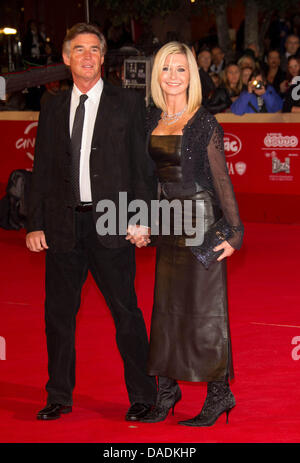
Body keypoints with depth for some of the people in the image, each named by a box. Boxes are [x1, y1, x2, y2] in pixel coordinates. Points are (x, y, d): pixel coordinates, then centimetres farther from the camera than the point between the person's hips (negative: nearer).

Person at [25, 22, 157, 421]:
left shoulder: (127, 104, 3)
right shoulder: (53, 109, 11)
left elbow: (140, 165, 1)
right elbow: (41, 171, 12)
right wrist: (35, 224, 5)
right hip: (63, 224, 3)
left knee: (126, 312, 1)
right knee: (59, 313, 8)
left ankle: (142, 396, 11)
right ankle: (59, 396, 20)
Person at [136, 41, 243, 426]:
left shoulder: (204, 124, -9)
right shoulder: (151, 120, 7)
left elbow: (221, 179, -9)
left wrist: (234, 231, -12)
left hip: (201, 219, -6)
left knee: (204, 307, -2)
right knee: (166, 305, 9)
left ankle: (219, 393, 8)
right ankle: (167, 389, 18)